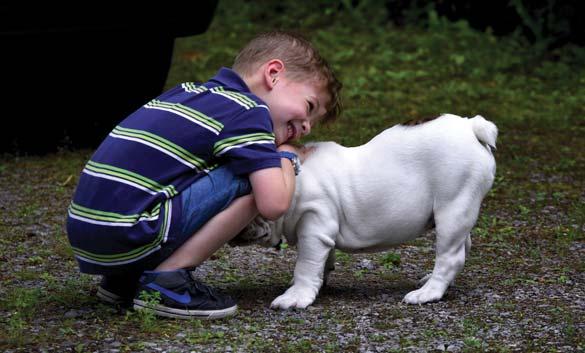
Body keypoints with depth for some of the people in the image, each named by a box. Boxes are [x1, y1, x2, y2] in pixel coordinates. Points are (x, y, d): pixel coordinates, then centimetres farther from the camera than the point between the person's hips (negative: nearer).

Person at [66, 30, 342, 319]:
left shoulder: (188, 91, 19)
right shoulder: (249, 111, -4)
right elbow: (273, 205, -12)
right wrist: (288, 157, 9)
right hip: (126, 238, -9)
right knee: (253, 181, -6)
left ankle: (124, 279, 16)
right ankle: (166, 280, -8)